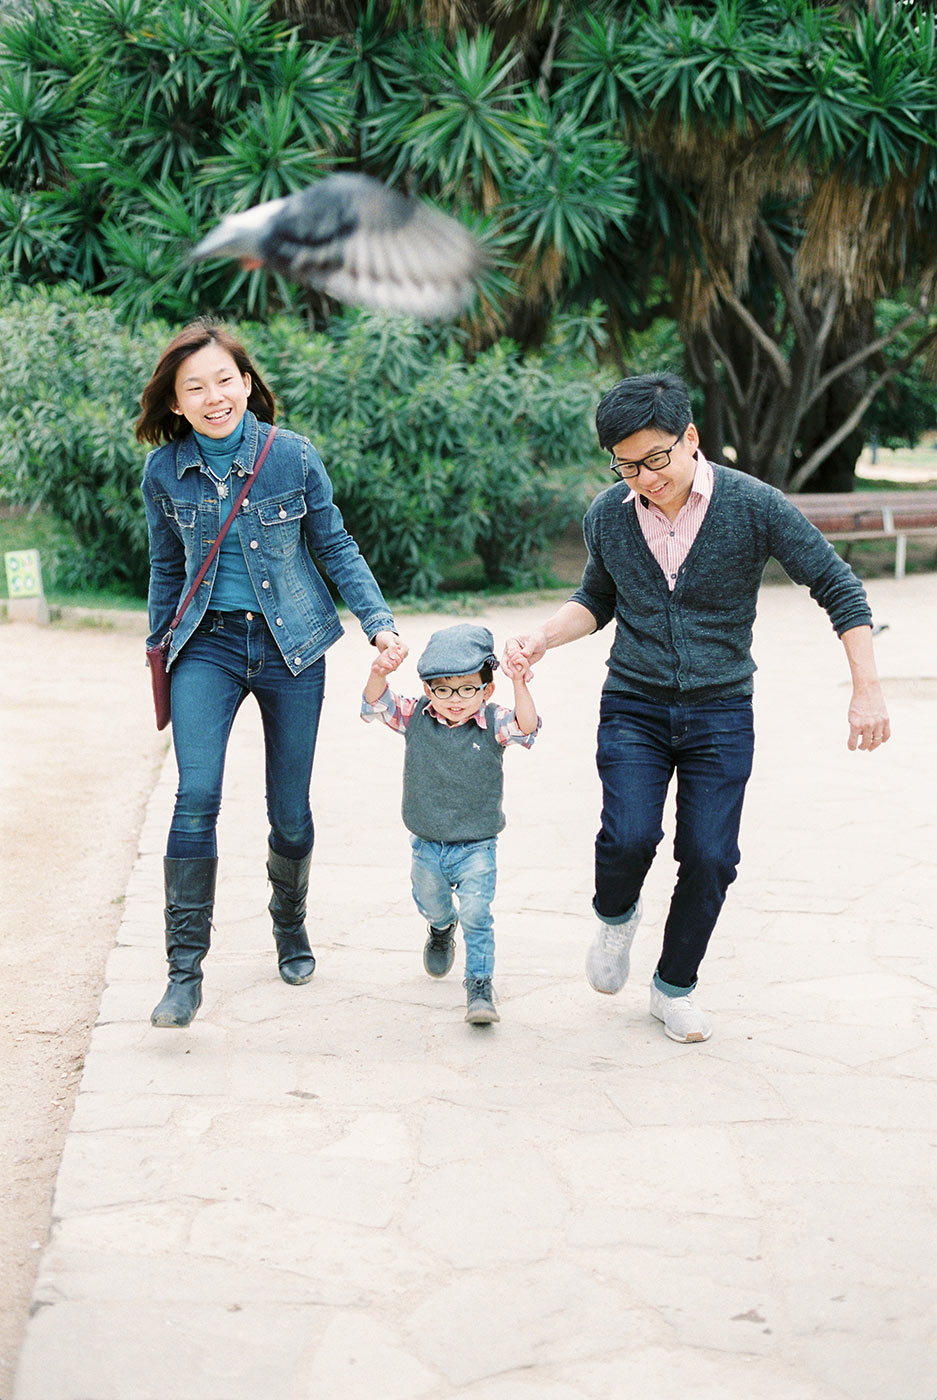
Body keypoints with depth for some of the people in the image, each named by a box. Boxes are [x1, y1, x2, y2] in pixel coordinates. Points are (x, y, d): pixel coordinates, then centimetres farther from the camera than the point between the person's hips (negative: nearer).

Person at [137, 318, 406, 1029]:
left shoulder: (294, 456, -6)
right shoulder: (164, 471, -2)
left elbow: (336, 547, 3)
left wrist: (380, 621, -6)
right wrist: (160, 644, 19)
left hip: (291, 646, 0)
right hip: (208, 645, 0)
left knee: (291, 811, 7)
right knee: (197, 796, -17)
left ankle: (290, 923, 36)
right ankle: (185, 970, -10)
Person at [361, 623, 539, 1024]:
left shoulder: (494, 723, -12)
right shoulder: (415, 718, -6)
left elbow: (527, 727, -28)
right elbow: (375, 706, -13)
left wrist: (519, 683, -44)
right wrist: (379, 673, -33)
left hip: (476, 847, -3)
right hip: (426, 846, 3)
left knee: (476, 916, -12)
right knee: (430, 903, 27)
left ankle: (480, 985, 0)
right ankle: (442, 929, 61)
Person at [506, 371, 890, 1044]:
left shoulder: (753, 505, -12)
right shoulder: (608, 516, -2)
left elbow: (839, 587, -7)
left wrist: (868, 689, -12)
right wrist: (541, 638, -3)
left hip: (721, 712, -1)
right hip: (633, 707, 1)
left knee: (709, 857, -2)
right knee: (629, 837, -17)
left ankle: (675, 987, 20)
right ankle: (616, 917, 18)